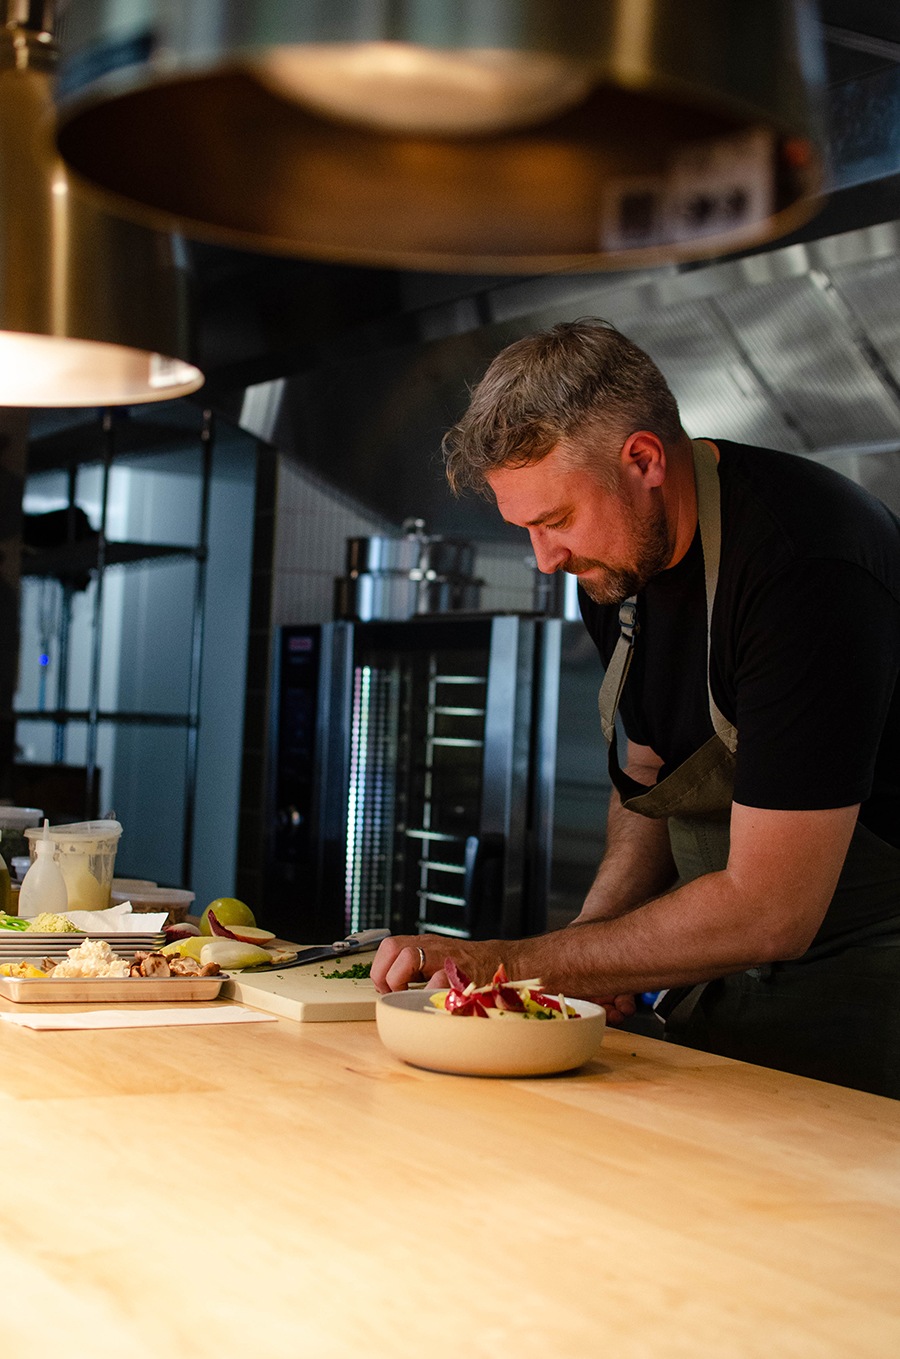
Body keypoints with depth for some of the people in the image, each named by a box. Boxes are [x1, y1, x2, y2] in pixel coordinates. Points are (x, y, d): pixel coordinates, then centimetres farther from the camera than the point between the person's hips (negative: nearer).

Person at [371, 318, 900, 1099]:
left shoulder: (807, 565, -26)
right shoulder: (614, 561, 1)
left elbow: (767, 911, -26)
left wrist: (514, 964, -21)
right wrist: (595, 937, -2)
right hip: (731, 965, 7)